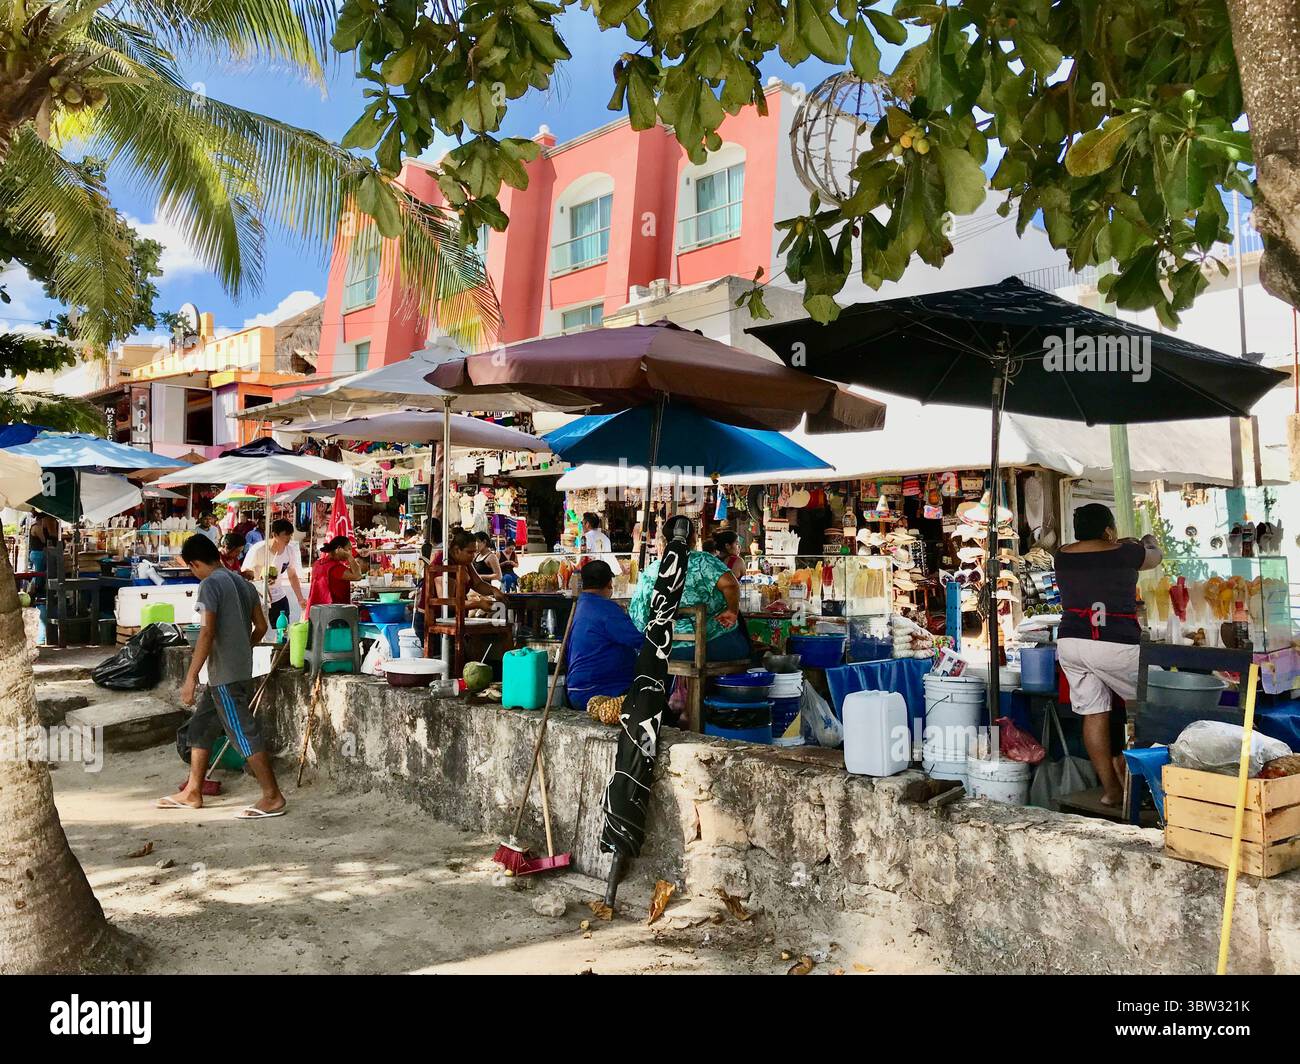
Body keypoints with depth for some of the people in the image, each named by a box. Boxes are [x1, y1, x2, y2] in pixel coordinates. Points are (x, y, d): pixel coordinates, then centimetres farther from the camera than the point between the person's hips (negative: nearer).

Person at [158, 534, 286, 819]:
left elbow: (207, 633, -20)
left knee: (244, 734, -5)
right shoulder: (243, 583, 12)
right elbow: (261, 627, 14)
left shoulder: (210, 584, -13)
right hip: (240, 670, 9)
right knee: (200, 727, 17)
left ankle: (273, 797, -2)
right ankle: (192, 793, 24)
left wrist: (190, 678, -18)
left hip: (225, 675, -9)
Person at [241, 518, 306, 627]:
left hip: (279, 598, 5)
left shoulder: (290, 550, -4)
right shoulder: (258, 550, -19)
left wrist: (300, 599, 6)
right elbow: (244, 574, -13)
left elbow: (292, 576, 9)